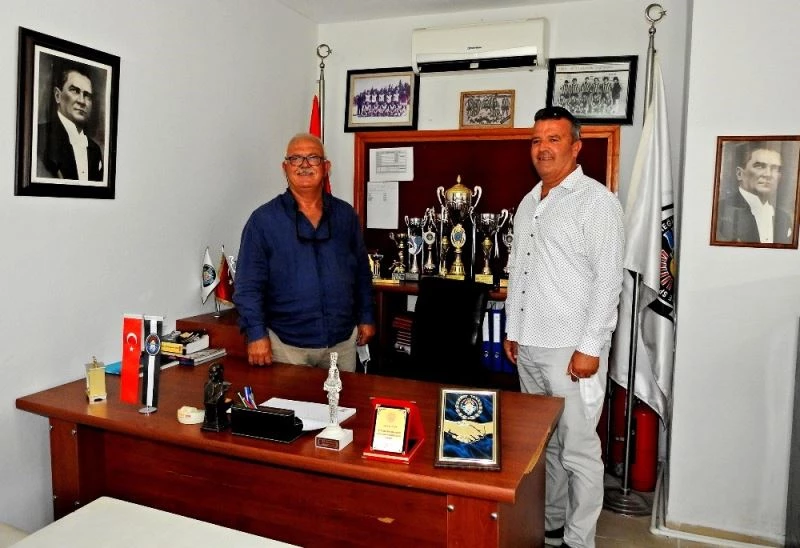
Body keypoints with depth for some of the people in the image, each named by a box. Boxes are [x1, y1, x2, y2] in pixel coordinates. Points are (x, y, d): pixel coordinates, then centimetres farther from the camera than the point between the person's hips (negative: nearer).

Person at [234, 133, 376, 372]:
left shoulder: (345, 215, 6)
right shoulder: (263, 220, -5)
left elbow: (362, 272, 12)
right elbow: (248, 284, -7)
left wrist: (366, 317, 10)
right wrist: (256, 333, -14)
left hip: (342, 341, 3)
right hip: (286, 343, -3)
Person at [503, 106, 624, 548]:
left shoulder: (597, 201, -8)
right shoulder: (527, 203, 14)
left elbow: (608, 279, -14)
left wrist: (590, 347, -17)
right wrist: (512, 330, 16)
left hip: (571, 349, -7)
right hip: (528, 345, 7)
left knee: (578, 449, 2)